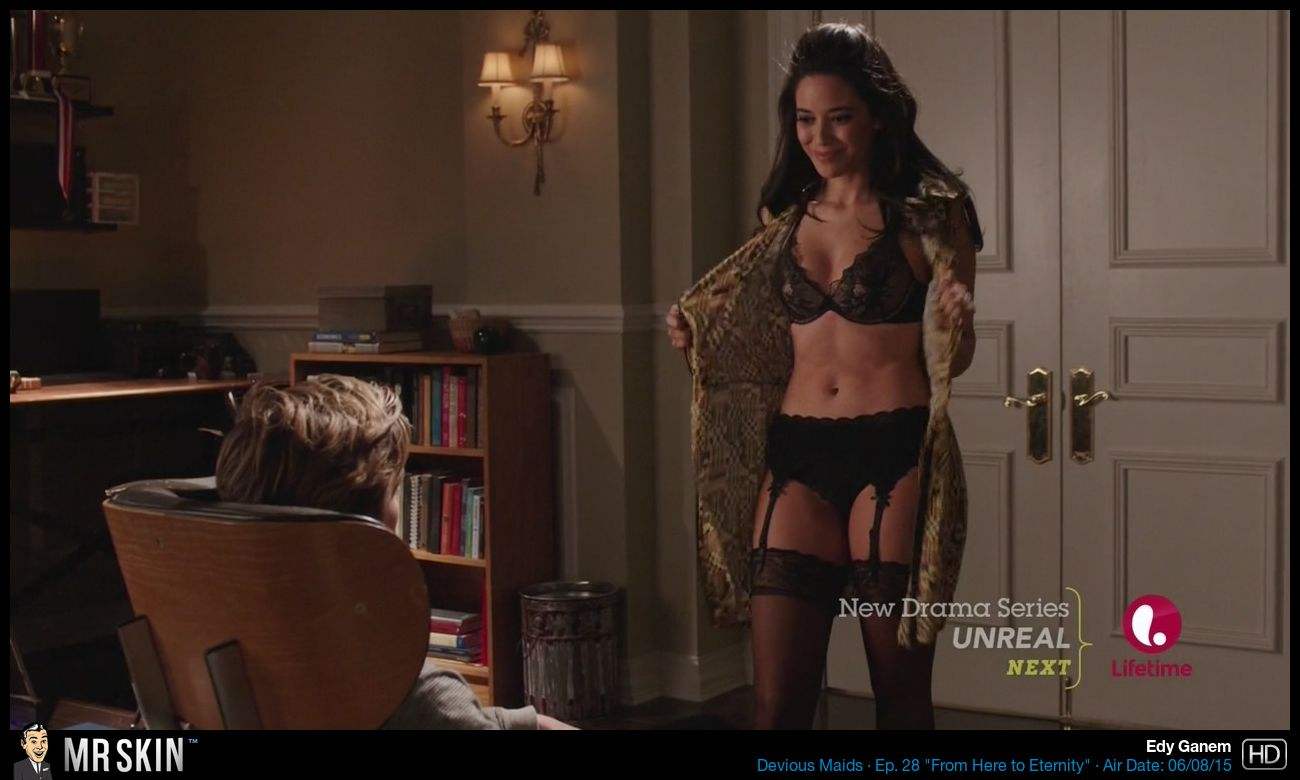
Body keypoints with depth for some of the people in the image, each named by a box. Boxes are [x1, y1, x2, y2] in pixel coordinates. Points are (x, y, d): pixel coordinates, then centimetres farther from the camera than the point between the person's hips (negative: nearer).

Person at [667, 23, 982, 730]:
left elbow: (950, 361, 4)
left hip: (897, 455, -3)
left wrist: (955, 328, -19)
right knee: (776, 699, -1)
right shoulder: (784, 217, 13)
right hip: (796, 456, 3)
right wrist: (696, 344, 2)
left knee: (901, 689, 5)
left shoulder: (930, 214, 1)